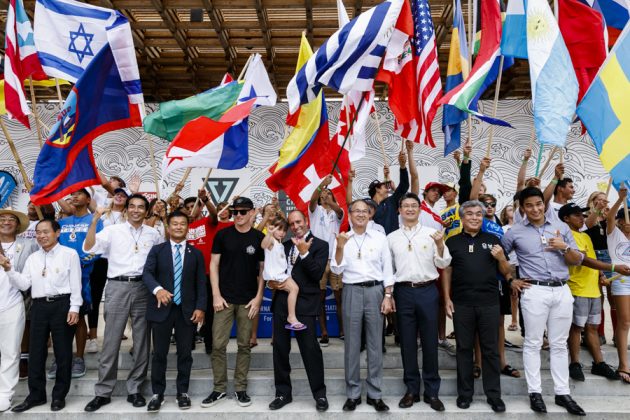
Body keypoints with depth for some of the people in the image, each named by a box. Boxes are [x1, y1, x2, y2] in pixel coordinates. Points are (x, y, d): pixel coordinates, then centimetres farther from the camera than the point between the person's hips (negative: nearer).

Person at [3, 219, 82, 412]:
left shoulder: (69, 254, -1)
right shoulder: (32, 258, 13)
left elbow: (76, 283, -4)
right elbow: (24, 284, 7)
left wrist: (74, 308, -10)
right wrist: (9, 269, -6)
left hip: (62, 304, -4)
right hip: (39, 306, 5)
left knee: (63, 352, 4)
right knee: (36, 351, 9)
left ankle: (59, 395, 17)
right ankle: (36, 394, 24)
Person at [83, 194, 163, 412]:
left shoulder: (153, 234, 9)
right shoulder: (112, 230, 2)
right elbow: (88, 248, -11)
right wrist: (95, 220, -18)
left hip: (143, 288, 2)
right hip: (118, 287, -2)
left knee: (141, 341, 7)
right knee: (111, 342, 2)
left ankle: (134, 389, 19)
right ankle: (103, 392, 14)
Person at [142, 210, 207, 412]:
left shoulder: (196, 253, 8)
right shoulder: (157, 250, 5)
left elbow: (201, 283, 5)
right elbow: (147, 273, -10)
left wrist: (200, 307, -5)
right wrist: (157, 289, -29)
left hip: (187, 310, 1)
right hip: (162, 308, -1)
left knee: (185, 353, 7)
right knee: (159, 353, 5)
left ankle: (182, 392, 21)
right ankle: (157, 394, 18)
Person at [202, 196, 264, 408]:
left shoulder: (259, 238, 0)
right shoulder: (222, 234, 0)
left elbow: (263, 270, 3)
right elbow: (214, 265, 2)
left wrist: (258, 297, -4)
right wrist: (216, 295, -6)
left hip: (248, 300, 0)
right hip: (224, 298, 0)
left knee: (244, 345, 8)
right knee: (218, 345, 1)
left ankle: (240, 388, 21)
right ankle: (219, 389, 17)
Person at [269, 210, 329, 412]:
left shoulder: (320, 245, 1)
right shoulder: (284, 245, 16)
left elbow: (317, 274, -10)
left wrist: (304, 253, -17)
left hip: (304, 303, -5)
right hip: (281, 301, 5)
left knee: (310, 349, -4)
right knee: (280, 349, 10)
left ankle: (320, 394, 11)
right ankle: (283, 393, 23)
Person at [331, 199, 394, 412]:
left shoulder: (380, 238, 4)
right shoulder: (342, 238, 4)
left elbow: (387, 269, 5)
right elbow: (336, 270, -2)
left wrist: (387, 296, -1)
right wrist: (340, 248, -16)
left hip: (375, 291, 0)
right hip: (352, 292, 0)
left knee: (375, 344, 6)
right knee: (352, 344, 6)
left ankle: (375, 394, 18)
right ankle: (353, 393, 18)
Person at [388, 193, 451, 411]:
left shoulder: (431, 233, 3)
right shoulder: (392, 237, 7)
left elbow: (443, 264, 2)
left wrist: (440, 245, -15)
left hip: (427, 290, -1)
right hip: (404, 291, 1)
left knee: (430, 342, 5)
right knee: (407, 342, 8)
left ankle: (432, 391, 18)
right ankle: (412, 389, 21)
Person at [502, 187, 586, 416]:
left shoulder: (561, 226, 8)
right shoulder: (515, 232, 1)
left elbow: (578, 260, 10)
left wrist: (564, 247, -8)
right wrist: (510, 280, 2)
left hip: (562, 291, 3)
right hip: (534, 291, -3)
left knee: (559, 344, 11)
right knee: (533, 343, 4)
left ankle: (562, 393, 21)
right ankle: (534, 392, 14)